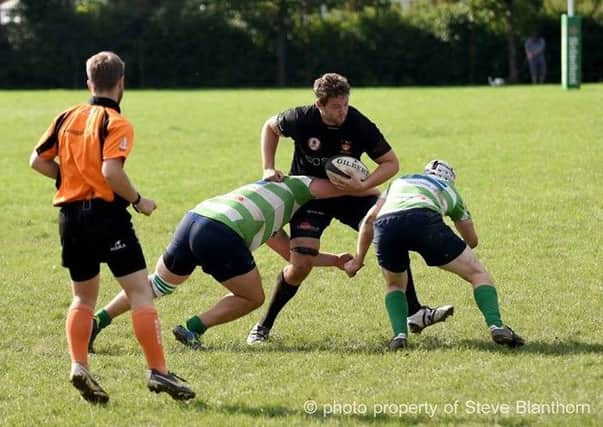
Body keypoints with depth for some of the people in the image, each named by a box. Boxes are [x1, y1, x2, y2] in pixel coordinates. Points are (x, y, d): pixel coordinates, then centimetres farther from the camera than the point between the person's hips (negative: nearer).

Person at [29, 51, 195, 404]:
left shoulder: (68, 117, 10)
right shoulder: (116, 123, -9)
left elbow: (38, 161, 11)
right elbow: (111, 171, -21)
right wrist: (138, 200, -9)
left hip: (70, 214, 6)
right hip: (106, 213, -6)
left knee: (84, 297, 18)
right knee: (141, 292, -3)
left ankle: (79, 365, 3)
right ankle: (158, 371, -7)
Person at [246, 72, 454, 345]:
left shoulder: (360, 126, -22)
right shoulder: (301, 119, -22)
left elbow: (391, 163, -12)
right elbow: (270, 127, 2)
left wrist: (363, 186, -28)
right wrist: (269, 169, -8)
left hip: (350, 193, 2)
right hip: (309, 196, -2)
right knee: (301, 266, -16)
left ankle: (414, 314, -7)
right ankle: (264, 326, 4)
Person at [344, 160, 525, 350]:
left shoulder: (399, 181, 41)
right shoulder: (449, 191, 37)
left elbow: (369, 219, 30)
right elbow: (472, 240, 43)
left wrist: (358, 259, 35)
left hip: (385, 225, 2)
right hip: (423, 218, -2)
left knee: (395, 285, 30)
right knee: (478, 274, 12)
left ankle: (399, 335, 7)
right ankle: (496, 326, -6)